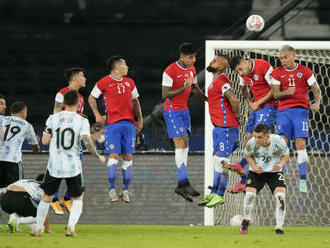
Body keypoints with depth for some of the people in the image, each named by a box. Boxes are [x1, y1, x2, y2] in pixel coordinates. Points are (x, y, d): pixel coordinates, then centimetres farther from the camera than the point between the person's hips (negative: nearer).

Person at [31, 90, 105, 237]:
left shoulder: (53, 119, 0)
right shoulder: (82, 121, -5)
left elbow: (44, 141, -3)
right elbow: (87, 143, -15)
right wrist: (98, 157, -2)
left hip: (54, 165, 1)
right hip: (73, 166, -1)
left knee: (46, 197, 18)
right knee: (78, 199, 14)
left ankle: (38, 229, 18)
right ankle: (71, 227, -4)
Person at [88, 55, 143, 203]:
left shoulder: (130, 82, 14)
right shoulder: (104, 82, 0)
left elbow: (135, 101, 23)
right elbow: (91, 98, 9)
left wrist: (140, 119, 14)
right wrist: (97, 115, -2)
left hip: (129, 123, 4)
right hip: (113, 123, -4)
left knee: (128, 156, 1)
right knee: (114, 155, -9)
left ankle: (126, 190, 7)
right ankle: (112, 189, -3)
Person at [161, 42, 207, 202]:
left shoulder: (191, 69, 8)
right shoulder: (170, 71, -16)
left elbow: (195, 88, 24)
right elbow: (164, 94, -18)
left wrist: (209, 100, 14)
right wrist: (184, 88, -26)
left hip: (184, 110, 8)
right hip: (172, 111, -8)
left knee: (185, 145, 4)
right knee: (180, 144, -16)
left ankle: (181, 185, 6)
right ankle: (183, 184, -21)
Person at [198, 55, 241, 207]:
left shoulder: (222, 81, -14)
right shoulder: (215, 81, 17)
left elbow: (234, 100, -24)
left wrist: (237, 117, -12)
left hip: (226, 126, -10)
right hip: (218, 126, 10)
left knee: (222, 161, -8)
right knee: (217, 160, 13)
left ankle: (220, 195, -5)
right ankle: (214, 193, 19)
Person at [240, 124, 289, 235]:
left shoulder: (278, 141, -23)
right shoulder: (251, 143, -23)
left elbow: (286, 155, -4)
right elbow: (247, 155, 0)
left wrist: (280, 164, -24)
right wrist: (254, 167, -18)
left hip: (274, 172, 0)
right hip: (256, 172, 0)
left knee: (280, 196, -18)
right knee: (249, 195, -16)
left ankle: (279, 227, -5)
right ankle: (245, 221, 14)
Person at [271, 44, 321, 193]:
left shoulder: (305, 71, 6)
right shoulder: (277, 73, 9)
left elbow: (317, 90, 8)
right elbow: (275, 94, 3)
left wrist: (316, 103, -11)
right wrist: (287, 92, -18)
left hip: (301, 110, -1)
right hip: (283, 111, 1)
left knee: (301, 144, -8)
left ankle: (303, 180, -4)